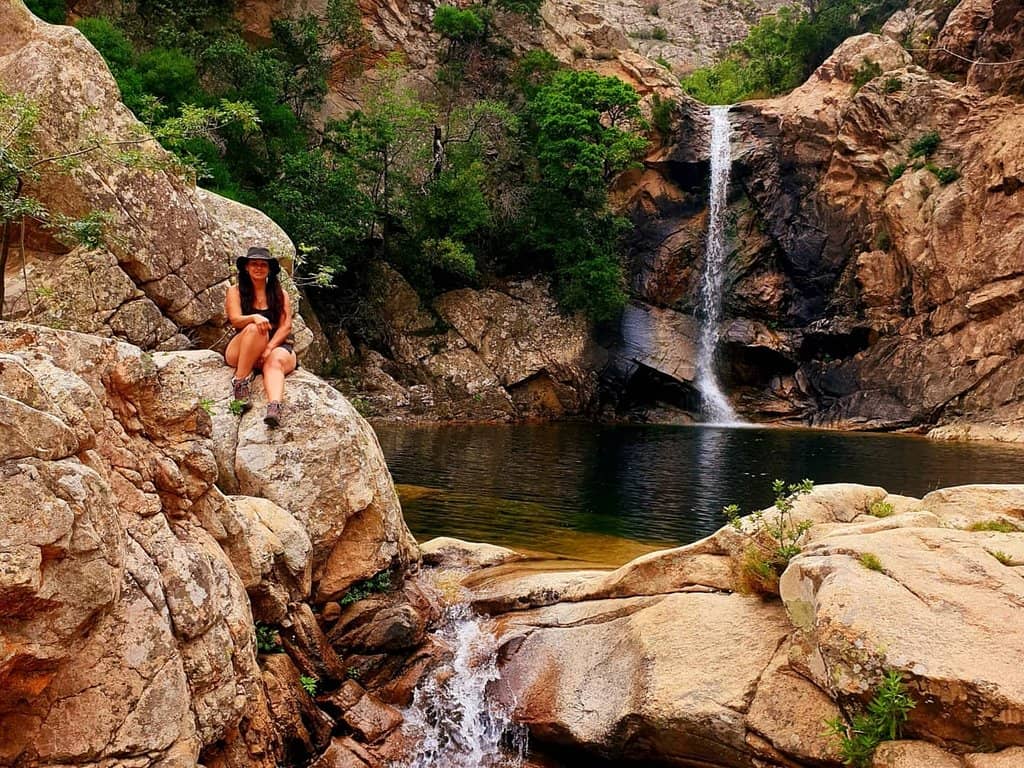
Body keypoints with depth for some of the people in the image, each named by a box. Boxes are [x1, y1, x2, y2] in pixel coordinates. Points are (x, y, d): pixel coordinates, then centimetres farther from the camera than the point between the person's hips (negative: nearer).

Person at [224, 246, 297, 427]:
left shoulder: (280, 295, 12)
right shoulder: (235, 292, 9)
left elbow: (286, 326, 0)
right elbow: (235, 320, -7)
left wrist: (269, 348, -17)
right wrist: (254, 318, -30)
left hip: (277, 346, 1)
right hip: (240, 352, 0)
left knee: (276, 360, -37)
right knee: (255, 328, -34)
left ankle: (274, 407, -63)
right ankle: (241, 380, -32)